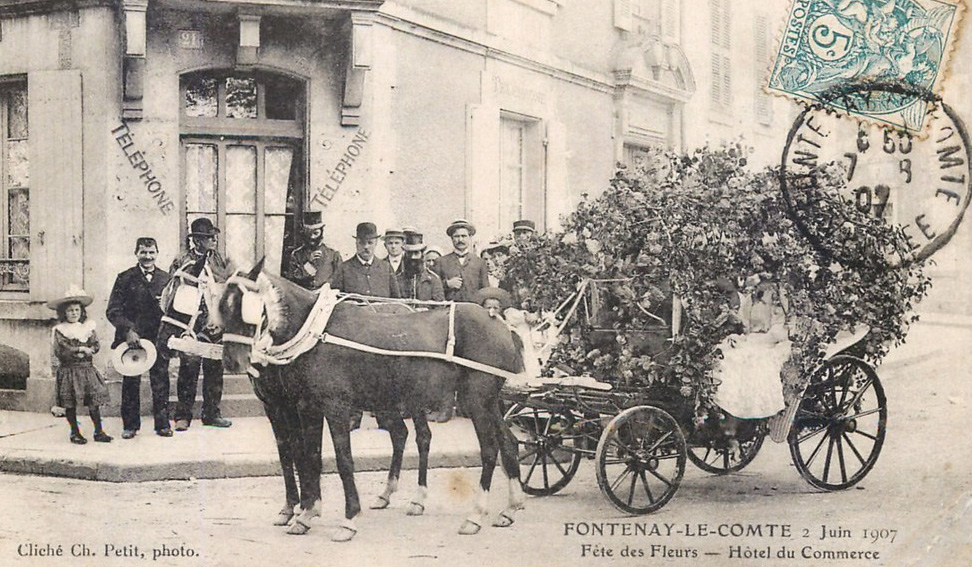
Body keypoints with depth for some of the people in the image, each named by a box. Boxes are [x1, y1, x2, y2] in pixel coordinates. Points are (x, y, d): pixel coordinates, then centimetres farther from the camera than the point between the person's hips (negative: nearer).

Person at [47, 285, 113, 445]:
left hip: (87, 369, 3)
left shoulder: (88, 328, 8)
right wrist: (80, 349, -14)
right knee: (70, 403, 2)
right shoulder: (59, 331, -4)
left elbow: (96, 346, 2)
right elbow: (61, 351, -14)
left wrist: (87, 351, -17)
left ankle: (99, 431, 9)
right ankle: (75, 432, 14)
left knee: (94, 401, 1)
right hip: (68, 371, -3)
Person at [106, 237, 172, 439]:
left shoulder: (165, 278, 8)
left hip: (159, 338, 1)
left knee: (160, 381, 2)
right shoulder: (125, 278, 2)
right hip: (132, 337, -1)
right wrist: (127, 330, -15)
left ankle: (162, 423, 11)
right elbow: (113, 311, -2)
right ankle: (130, 425, 14)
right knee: (130, 382, 4)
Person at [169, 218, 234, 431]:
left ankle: (211, 413, 16)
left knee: (215, 370, 7)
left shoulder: (221, 260, 11)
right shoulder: (182, 263, 1)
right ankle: (183, 416, 4)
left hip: (216, 326, 4)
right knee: (189, 370, -3)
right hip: (192, 326, -4)